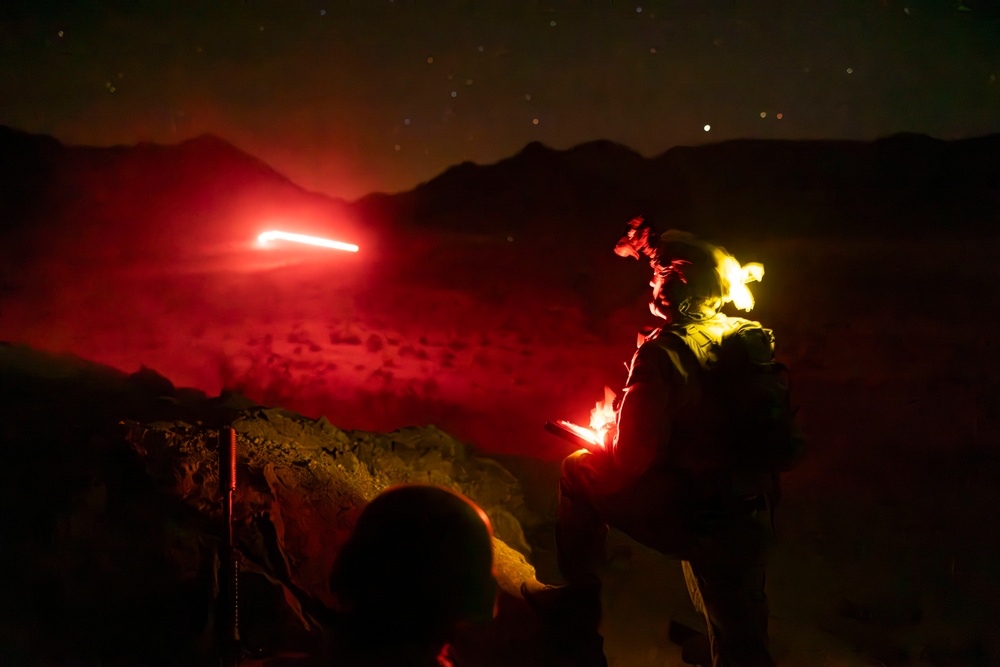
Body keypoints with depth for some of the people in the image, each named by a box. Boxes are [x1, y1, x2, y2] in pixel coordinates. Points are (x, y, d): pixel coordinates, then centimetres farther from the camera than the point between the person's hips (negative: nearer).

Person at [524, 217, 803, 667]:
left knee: (579, 471, 15)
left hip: (695, 522, -6)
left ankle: (581, 596, 26)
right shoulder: (752, 337, 2)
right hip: (755, 519, 6)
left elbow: (630, 458, -16)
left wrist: (604, 439, 3)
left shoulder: (663, 354, -19)